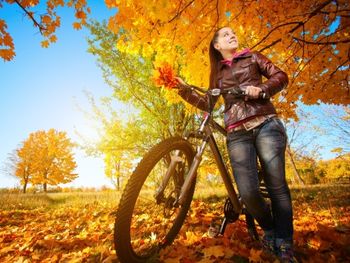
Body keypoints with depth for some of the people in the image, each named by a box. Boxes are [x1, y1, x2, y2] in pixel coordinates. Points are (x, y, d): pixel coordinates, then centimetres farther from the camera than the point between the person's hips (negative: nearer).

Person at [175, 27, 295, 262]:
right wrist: (185, 90, 3)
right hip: (237, 133, 1)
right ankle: (270, 229, 17)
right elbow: (209, 103, 14)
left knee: (276, 185, -7)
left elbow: (281, 76, 10)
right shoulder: (218, 73, 24)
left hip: (266, 124, 0)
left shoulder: (252, 57, 21)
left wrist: (261, 89, -10)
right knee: (248, 192, -13)